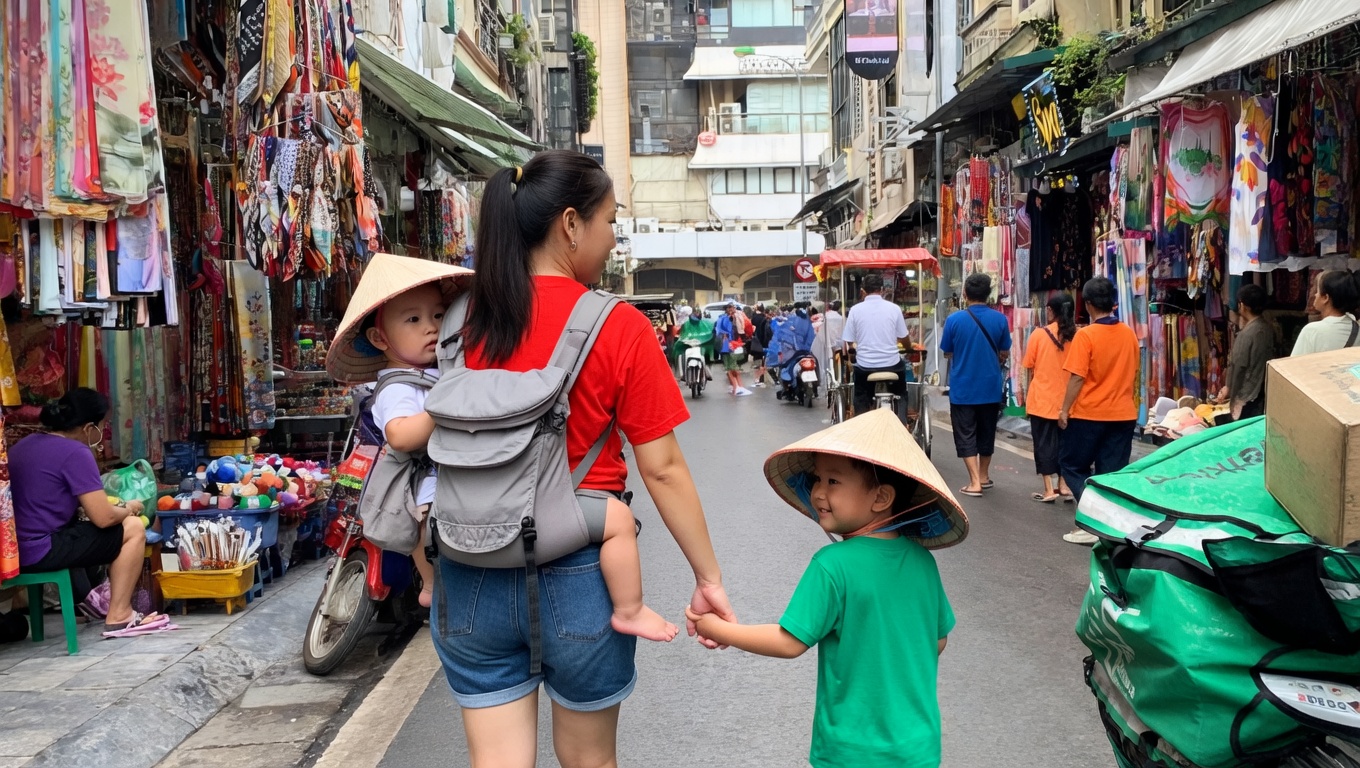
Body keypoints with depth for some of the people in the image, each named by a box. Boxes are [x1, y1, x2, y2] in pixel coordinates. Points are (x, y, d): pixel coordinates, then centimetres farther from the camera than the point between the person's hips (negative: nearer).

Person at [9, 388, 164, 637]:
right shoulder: (75, 452, -13)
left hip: (12, 550, 9)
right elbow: (104, 518, -15)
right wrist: (128, 508, 5)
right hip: (41, 552, -9)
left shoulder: (24, 445, 14)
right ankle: (118, 617, 1)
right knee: (134, 528, 1)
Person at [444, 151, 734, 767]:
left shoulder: (469, 319, -3)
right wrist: (708, 577, -1)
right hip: (578, 576, -2)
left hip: (472, 576, 2)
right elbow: (661, 468, -11)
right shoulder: (620, 329, -12)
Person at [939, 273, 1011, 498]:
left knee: (965, 435, 4)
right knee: (986, 432, 18)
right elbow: (1004, 354, 5)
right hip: (991, 387, 3)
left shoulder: (955, 320, -12)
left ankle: (975, 482, -3)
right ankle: (984, 476, 30)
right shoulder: (1000, 319, -6)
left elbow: (947, 353, 1)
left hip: (963, 388, -3)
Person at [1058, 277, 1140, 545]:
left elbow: (1077, 378, -16)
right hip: (1124, 414, 5)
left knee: (1073, 466, 9)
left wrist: (1065, 410, -8)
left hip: (1089, 414, -5)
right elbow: (1134, 374, 13)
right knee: (1113, 472, 10)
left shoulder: (1086, 335, -14)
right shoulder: (1129, 334, 3)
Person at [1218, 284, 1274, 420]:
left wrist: (1229, 389, -2)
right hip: (1265, 391, 8)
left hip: (1248, 395, -8)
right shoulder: (1268, 329, 3)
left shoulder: (1246, 334, -21)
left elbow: (1238, 366, -17)